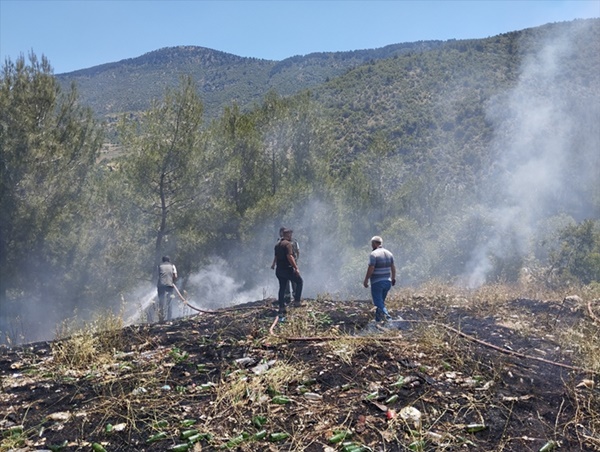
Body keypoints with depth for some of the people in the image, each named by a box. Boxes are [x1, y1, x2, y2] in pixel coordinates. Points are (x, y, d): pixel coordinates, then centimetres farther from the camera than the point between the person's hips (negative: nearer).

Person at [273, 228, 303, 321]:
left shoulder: (277, 245, 15)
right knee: (299, 281, 9)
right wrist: (296, 268, -21)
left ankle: (281, 309, 13)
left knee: (282, 288, 13)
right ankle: (297, 301, 4)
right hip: (287, 269, -8)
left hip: (279, 270, 8)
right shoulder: (288, 244, -13)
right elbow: (289, 257, -23)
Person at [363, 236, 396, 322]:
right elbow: (393, 267, 10)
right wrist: (393, 278, 20)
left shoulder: (373, 254, -14)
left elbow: (371, 269, -18)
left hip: (377, 282, -7)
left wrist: (366, 280, -11)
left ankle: (388, 318, -20)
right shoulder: (389, 253, 7)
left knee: (378, 303, -3)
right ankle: (378, 320, 22)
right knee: (381, 301, 18)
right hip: (387, 281, 7)